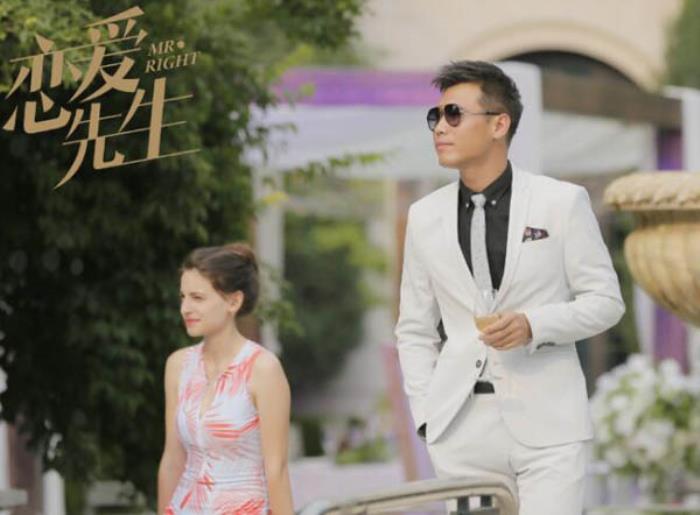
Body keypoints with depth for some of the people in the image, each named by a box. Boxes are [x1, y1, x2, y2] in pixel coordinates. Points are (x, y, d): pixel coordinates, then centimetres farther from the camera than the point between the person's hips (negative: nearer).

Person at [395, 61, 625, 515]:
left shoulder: (562, 202, 1)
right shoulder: (425, 216, 10)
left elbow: (606, 301, 3)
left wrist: (534, 325, -14)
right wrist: (426, 414, 5)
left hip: (546, 422, -3)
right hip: (461, 426, 3)